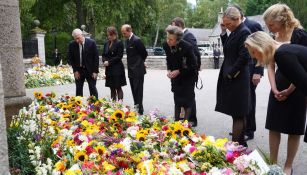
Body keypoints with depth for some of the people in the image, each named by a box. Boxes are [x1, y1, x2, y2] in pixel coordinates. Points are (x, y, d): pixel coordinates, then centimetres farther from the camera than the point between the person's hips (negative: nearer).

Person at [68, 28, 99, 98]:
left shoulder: (92, 43, -9)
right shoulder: (72, 45, -4)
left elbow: (96, 57, -6)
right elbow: (70, 58, 4)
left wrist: (95, 71, -10)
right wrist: (75, 70, -5)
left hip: (90, 70, -2)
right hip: (78, 71, 2)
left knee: (93, 89, 4)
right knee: (78, 90, 6)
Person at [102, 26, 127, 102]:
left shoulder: (119, 43, -7)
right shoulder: (106, 43, 11)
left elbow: (119, 56, -12)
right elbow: (103, 54, 14)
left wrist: (109, 62, -13)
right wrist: (104, 61, -7)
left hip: (117, 69, -6)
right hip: (109, 69, 6)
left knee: (118, 87, -2)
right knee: (112, 88, 10)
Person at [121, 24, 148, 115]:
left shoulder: (136, 40, -16)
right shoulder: (128, 40, 11)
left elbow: (144, 53, -9)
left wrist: (140, 61, 6)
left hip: (138, 70, -8)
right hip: (131, 70, 8)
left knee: (138, 91, -4)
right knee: (134, 91, 14)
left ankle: (140, 110, 2)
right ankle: (136, 107, 25)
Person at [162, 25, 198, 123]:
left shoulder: (187, 47, -29)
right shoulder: (166, 45, -14)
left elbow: (193, 65, -19)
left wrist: (179, 71, -25)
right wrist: (169, 70, -11)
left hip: (188, 76, -5)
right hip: (175, 76, 5)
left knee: (187, 100, -1)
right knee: (177, 100, 14)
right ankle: (176, 120, 25)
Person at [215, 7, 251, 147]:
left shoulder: (244, 32, -16)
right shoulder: (235, 32, 12)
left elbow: (244, 57, -22)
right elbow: (228, 50, 17)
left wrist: (231, 73, -13)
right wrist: (223, 32, 8)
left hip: (237, 79, -9)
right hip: (231, 78, 9)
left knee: (237, 115, -1)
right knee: (239, 114, 17)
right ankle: (240, 143, 28)